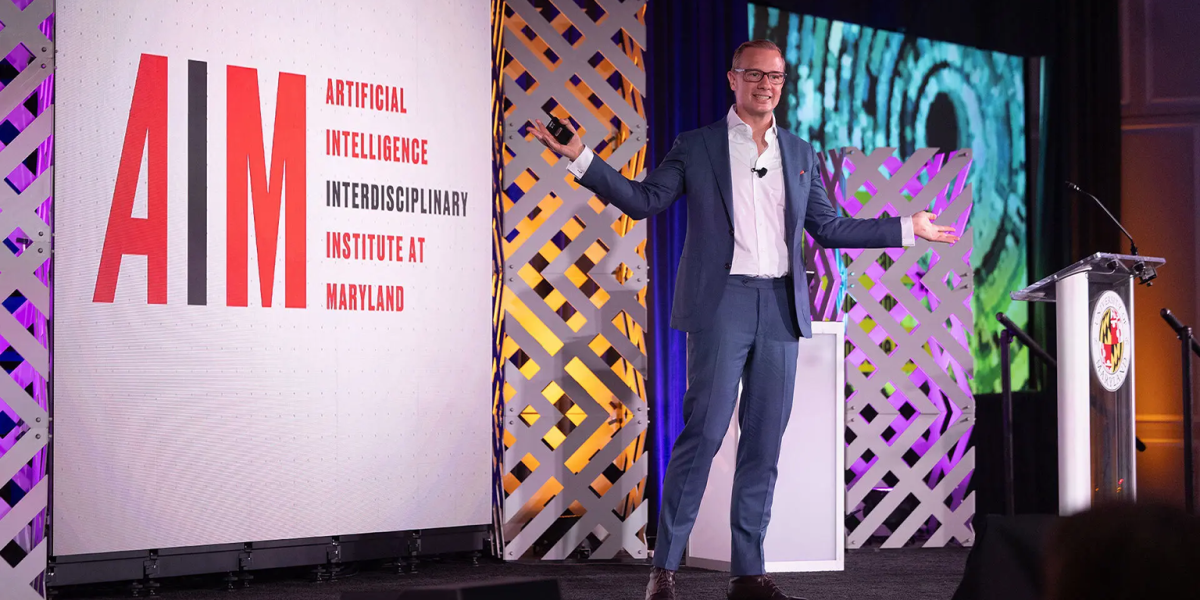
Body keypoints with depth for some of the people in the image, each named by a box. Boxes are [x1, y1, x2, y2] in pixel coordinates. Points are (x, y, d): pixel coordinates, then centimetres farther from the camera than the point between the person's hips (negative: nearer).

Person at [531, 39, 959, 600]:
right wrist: (580, 157, -7)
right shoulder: (695, 147, 6)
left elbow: (827, 227, 20)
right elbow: (644, 200, 3)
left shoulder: (801, 153, 17)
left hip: (781, 306, 4)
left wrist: (908, 228, 19)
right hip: (722, 302, -4)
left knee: (765, 441, 5)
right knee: (702, 433, -9)